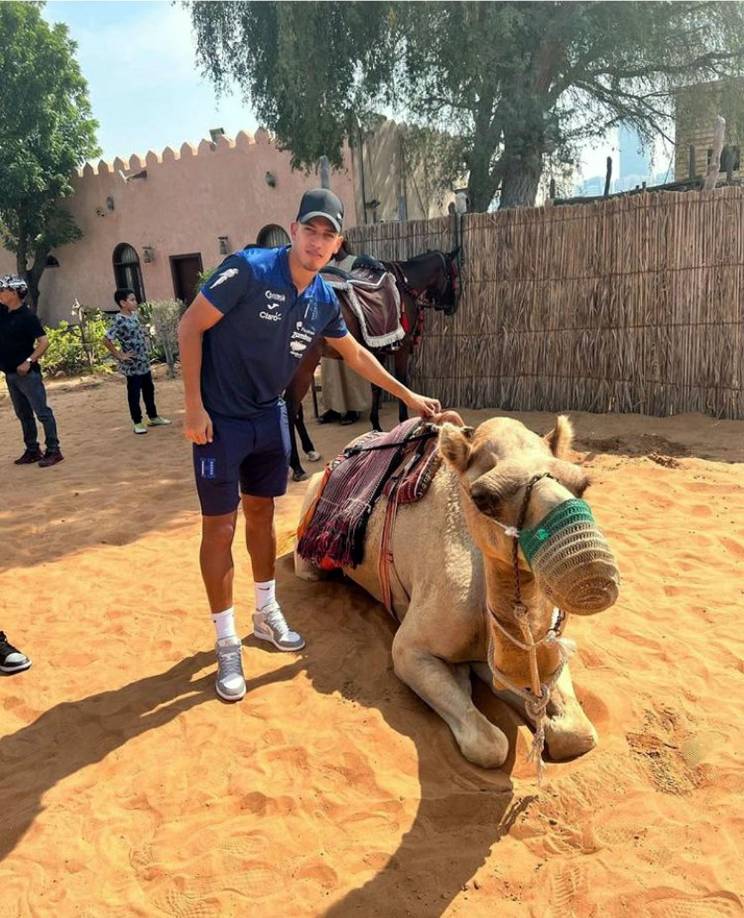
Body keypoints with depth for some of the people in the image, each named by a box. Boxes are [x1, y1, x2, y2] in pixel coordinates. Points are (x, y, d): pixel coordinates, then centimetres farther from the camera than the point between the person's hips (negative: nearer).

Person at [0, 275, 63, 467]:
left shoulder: (27, 316, -14)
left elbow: (44, 341, -19)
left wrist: (29, 361, -23)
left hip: (27, 373, -9)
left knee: (42, 412, -4)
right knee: (23, 414, 14)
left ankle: (54, 451, 0)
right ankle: (32, 451, 22)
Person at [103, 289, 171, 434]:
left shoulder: (134, 315, 6)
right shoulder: (119, 321, -19)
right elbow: (106, 340, -24)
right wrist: (120, 356, -18)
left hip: (144, 361, 8)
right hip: (132, 364, -8)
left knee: (149, 389, 17)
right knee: (134, 393, 4)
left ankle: (153, 417, 29)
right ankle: (137, 422, 14)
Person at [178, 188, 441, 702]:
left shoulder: (324, 300, 0)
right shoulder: (248, 270, -19)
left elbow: (356, 354, 15)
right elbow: (190, 327, -15)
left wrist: (409, 397, 18)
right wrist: (194, 407, -18)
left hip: (270, 417, 6)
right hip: (220, 418, -5)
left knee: (261, 514, 17)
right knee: (220, 528, -1)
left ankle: (267, 614, 35)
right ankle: (227, 644, 14)